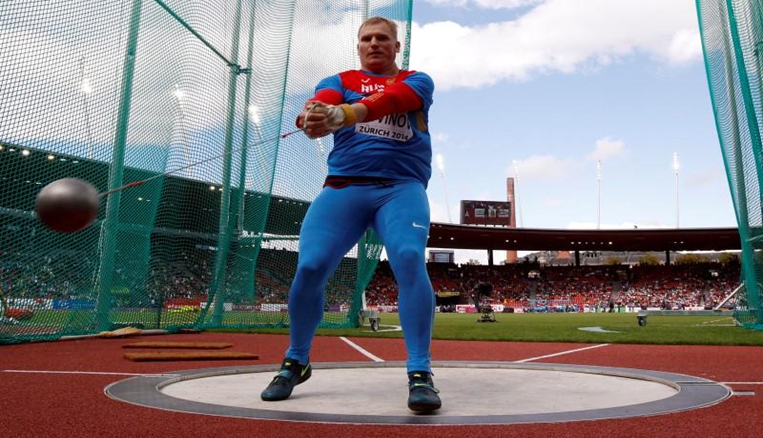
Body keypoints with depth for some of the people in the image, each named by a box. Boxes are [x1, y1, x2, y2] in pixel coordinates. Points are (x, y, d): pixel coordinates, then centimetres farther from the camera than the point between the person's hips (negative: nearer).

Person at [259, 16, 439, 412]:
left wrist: (341, 114, -35)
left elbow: (389, 99, -15)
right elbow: (322, 99, -11)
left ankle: (420, 373, -16)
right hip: (343, 187, 1)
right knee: (309, 268, -13)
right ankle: (295, 363, 11)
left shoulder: (417, 81, 10)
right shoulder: (339, 81, 15)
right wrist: (312, 114, -38)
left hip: (401, 188, -1)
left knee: (410, 260, -26)